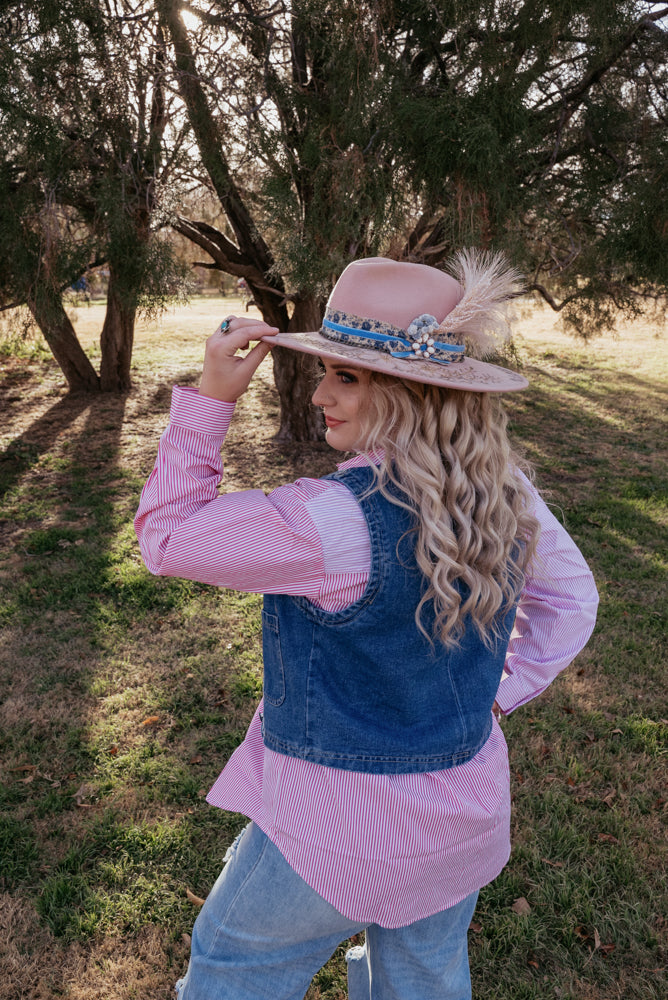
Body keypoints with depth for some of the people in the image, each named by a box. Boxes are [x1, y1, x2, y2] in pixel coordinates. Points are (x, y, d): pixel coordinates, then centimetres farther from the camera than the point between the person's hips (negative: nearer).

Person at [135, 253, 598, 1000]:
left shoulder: (340, 519, -33)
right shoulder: (504, 488, -10)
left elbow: (166, 536, -20)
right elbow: (571, 601, 6)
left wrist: (212, 396, -20)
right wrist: (499, 693, 3)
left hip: (348, 824, -6)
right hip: (468, 803, 7)